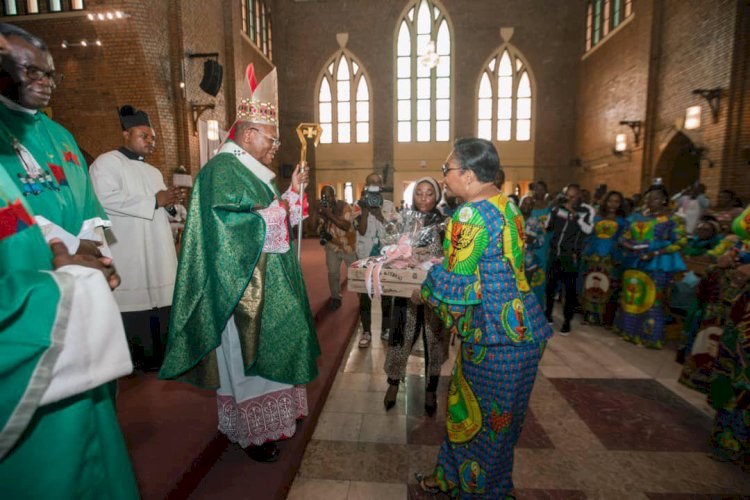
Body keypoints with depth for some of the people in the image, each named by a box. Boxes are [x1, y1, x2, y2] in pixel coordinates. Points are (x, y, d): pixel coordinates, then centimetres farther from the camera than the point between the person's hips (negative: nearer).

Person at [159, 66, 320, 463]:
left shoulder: (249, 172, 15)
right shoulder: (222, 169, -14)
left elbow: (277, 221, 17)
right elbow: (231, 227, -26)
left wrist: (291, 192, 7)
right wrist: (277, 212, -17)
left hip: (265, 286, 10)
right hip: (241, 289, -10)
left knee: (264, 350, 18)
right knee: (247, 354, 2)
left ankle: (271, 412, 35)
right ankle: (251, 431, 19)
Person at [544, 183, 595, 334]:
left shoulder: (587, 210, -3)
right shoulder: (559, 206, 5)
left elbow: (588, 229, -18)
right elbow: (548, 227, 5)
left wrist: (573, 213, -21)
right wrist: (554, 210, -6)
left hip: (571, 256, -3)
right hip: (554, 253, 3)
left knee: (570, 288, 1)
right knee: (550, 284, 11)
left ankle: (567, 321, 12)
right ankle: (548, 313, 28)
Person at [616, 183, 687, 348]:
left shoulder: (673, 219, -2)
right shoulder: (637, 218, 11)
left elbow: (679, 242, -10)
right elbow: (624, 238, 11)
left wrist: (655, 253, -21)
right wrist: (629, 246, -11)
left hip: (658, 265, -5)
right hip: (634, 262, 5)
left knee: (652, 300, -1)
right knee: (632, 297, 10)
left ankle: (649, 336, 9)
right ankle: (630, 330, 22)